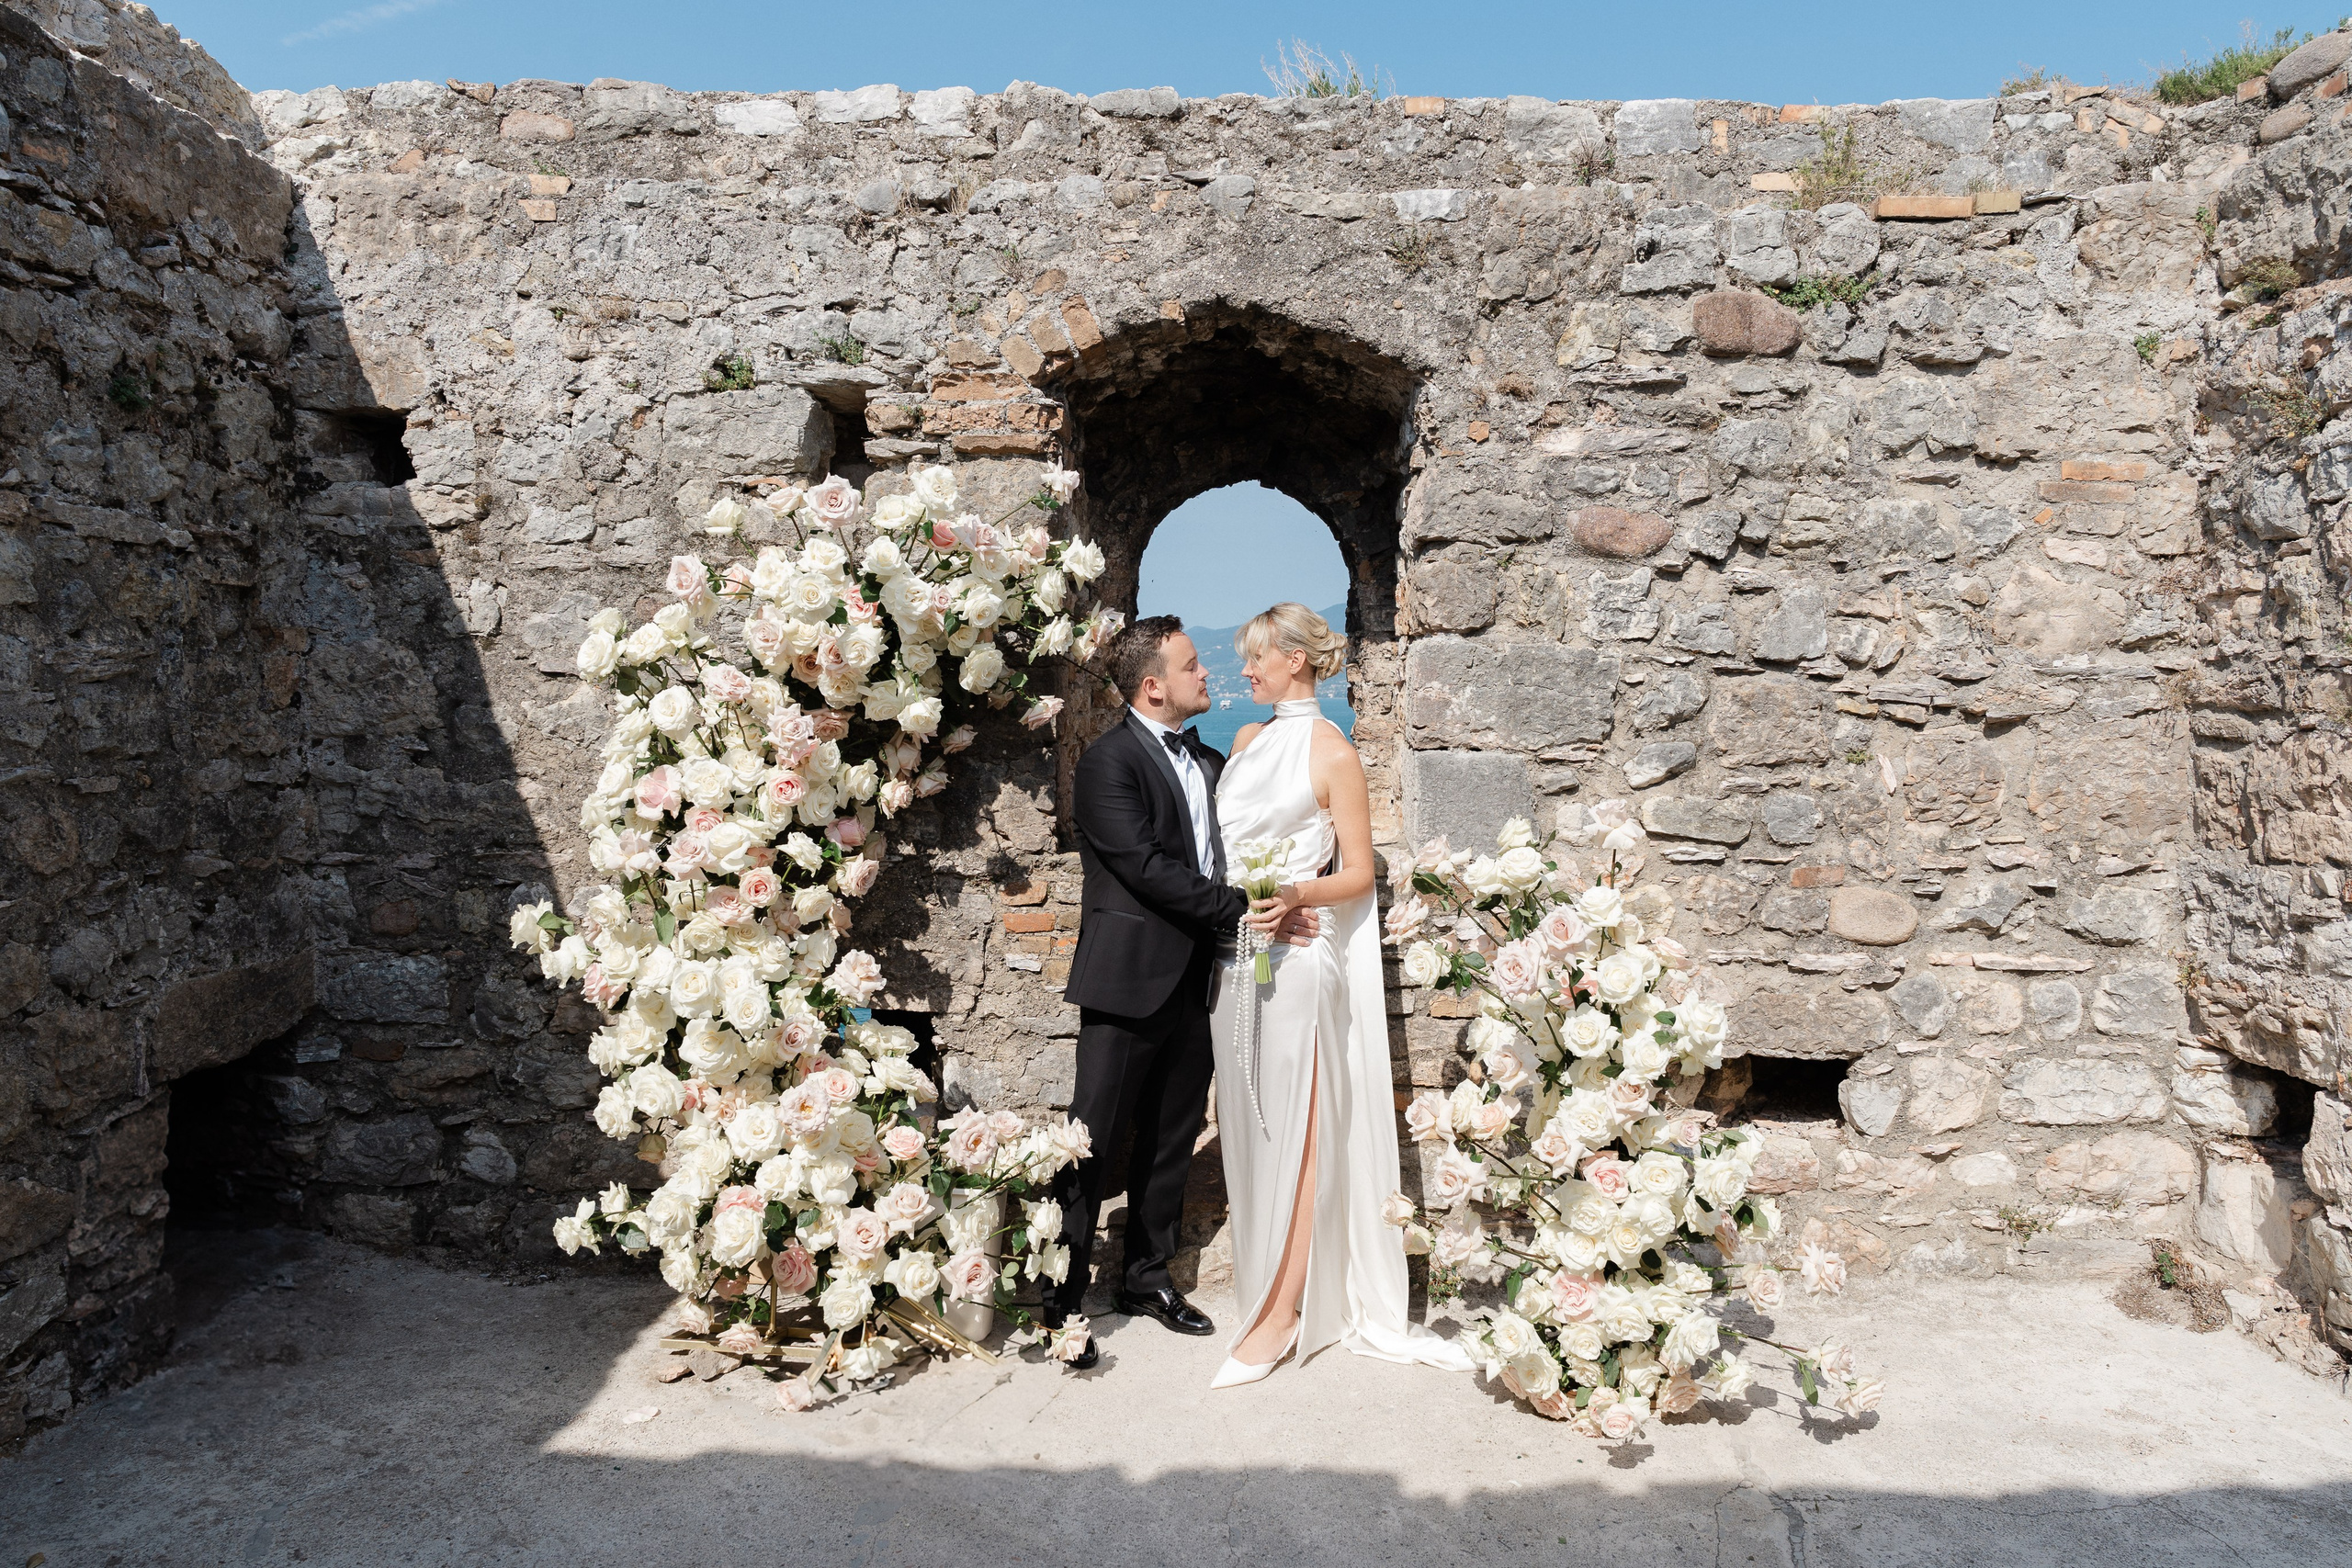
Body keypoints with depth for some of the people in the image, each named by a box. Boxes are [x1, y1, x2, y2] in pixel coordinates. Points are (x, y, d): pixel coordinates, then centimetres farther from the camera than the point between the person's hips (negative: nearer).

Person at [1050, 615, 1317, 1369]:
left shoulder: (1210, 763, 15)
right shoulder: (1109, 761, -9)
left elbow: (1225, 856, 18)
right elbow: (1149, 870, -18)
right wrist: (1246, 909, -19)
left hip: (1191, 984, 8)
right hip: (1129, 981, -7)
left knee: (1172, 1140, 15)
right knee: (1092, 1144, -2)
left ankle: (1147, 1278, 30)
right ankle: (1062, 1302, 7)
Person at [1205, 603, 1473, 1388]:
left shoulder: (1333, 754, -5)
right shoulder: (1247, 740, 15)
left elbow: (1358, 873, -6)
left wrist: (1296, 896, -23)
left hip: (1296, 953, -7)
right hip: (1236, 952, 7)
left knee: (1292, 1129, -4)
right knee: (1248, 1122, 10)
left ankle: (1282, 1310, 1)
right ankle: (1264, 1280, 21)